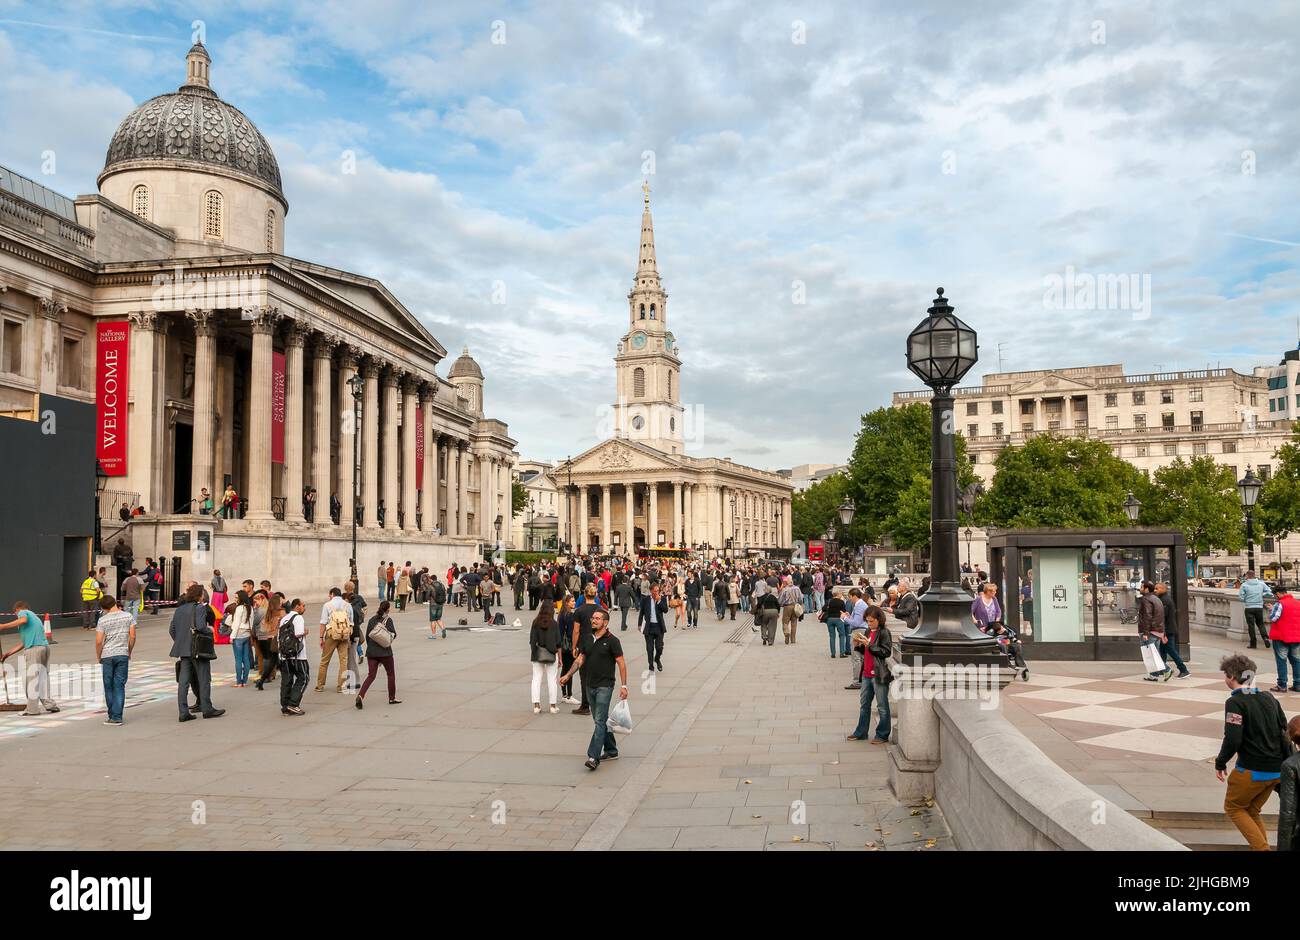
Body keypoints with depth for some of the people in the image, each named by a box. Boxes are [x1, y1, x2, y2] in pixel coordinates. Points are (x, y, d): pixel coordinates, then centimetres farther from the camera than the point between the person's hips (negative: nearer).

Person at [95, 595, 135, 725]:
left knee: (109, 686, 9)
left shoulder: (103, 620, -5)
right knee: (119, 686, 4)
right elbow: (132, 637, 1)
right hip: (123, 655, 2)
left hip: (107, 656, -2)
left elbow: (98, 641, -7)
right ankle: (117, 717, 1)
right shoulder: (128, 616, 1)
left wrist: (98, 656, 7)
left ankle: (112, 716, 14)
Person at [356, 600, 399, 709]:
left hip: (371, 652, 4)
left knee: (371, 675, 4)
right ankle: (392, 698, 20)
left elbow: (367, 636, 10)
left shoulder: (372, 620, 7)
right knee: (391, 674, 13)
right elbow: (394, 634, -7)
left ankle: (360, 695, -16)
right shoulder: (388, 620, -6)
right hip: (384, 652, -4)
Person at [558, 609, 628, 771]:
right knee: (600, 720, 14)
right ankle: (611, 751, 26)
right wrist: (567, 675, 1)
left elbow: (621, 663, -9)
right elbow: (580, 659, 14)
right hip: (590, 686, 7)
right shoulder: (588, 639, 10)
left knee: (599, 721, -12)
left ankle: (593, 757, -18)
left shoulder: (612, 640, -9)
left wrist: (624, 686, -13)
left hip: (604, 686, -7)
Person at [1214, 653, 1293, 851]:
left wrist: (1220, 763, -5)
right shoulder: (1269, 698, 8)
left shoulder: (1235, 703, -15)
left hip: (1252, 771, -7)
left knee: (1233, 807, 12)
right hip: (1276, 771, 7)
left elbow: (1232, 739, -20)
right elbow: (1285, 733, 12)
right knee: (1251, 811, 21)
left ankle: (1262, 848, -1)